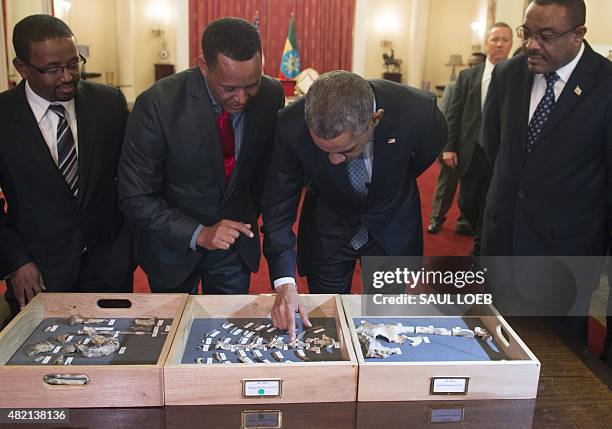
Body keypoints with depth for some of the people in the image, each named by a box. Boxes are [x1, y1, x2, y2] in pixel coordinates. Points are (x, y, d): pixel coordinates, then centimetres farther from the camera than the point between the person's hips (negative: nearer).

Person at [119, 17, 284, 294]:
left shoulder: (271, 95, -13)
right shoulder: (157, 105, -25)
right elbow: (135, 199, -19)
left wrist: (249, 217, 12)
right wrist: (198, 234, -28)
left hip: (236, 239, 3)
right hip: (174, 241, -2)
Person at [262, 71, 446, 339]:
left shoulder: (418, 111, -30)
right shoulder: (293, 125, -30)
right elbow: (279, 205, -19)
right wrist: (285, 283, -28)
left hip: (393, 230, 1)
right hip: (327, 230, 0)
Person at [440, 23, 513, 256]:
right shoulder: (468, 76, 7)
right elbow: (454, 113, 6)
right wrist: (449, 147, -1)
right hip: (471, 152, 3)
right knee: (467, 203, 13)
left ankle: (479, 250, 23)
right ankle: (482, 240, 39)